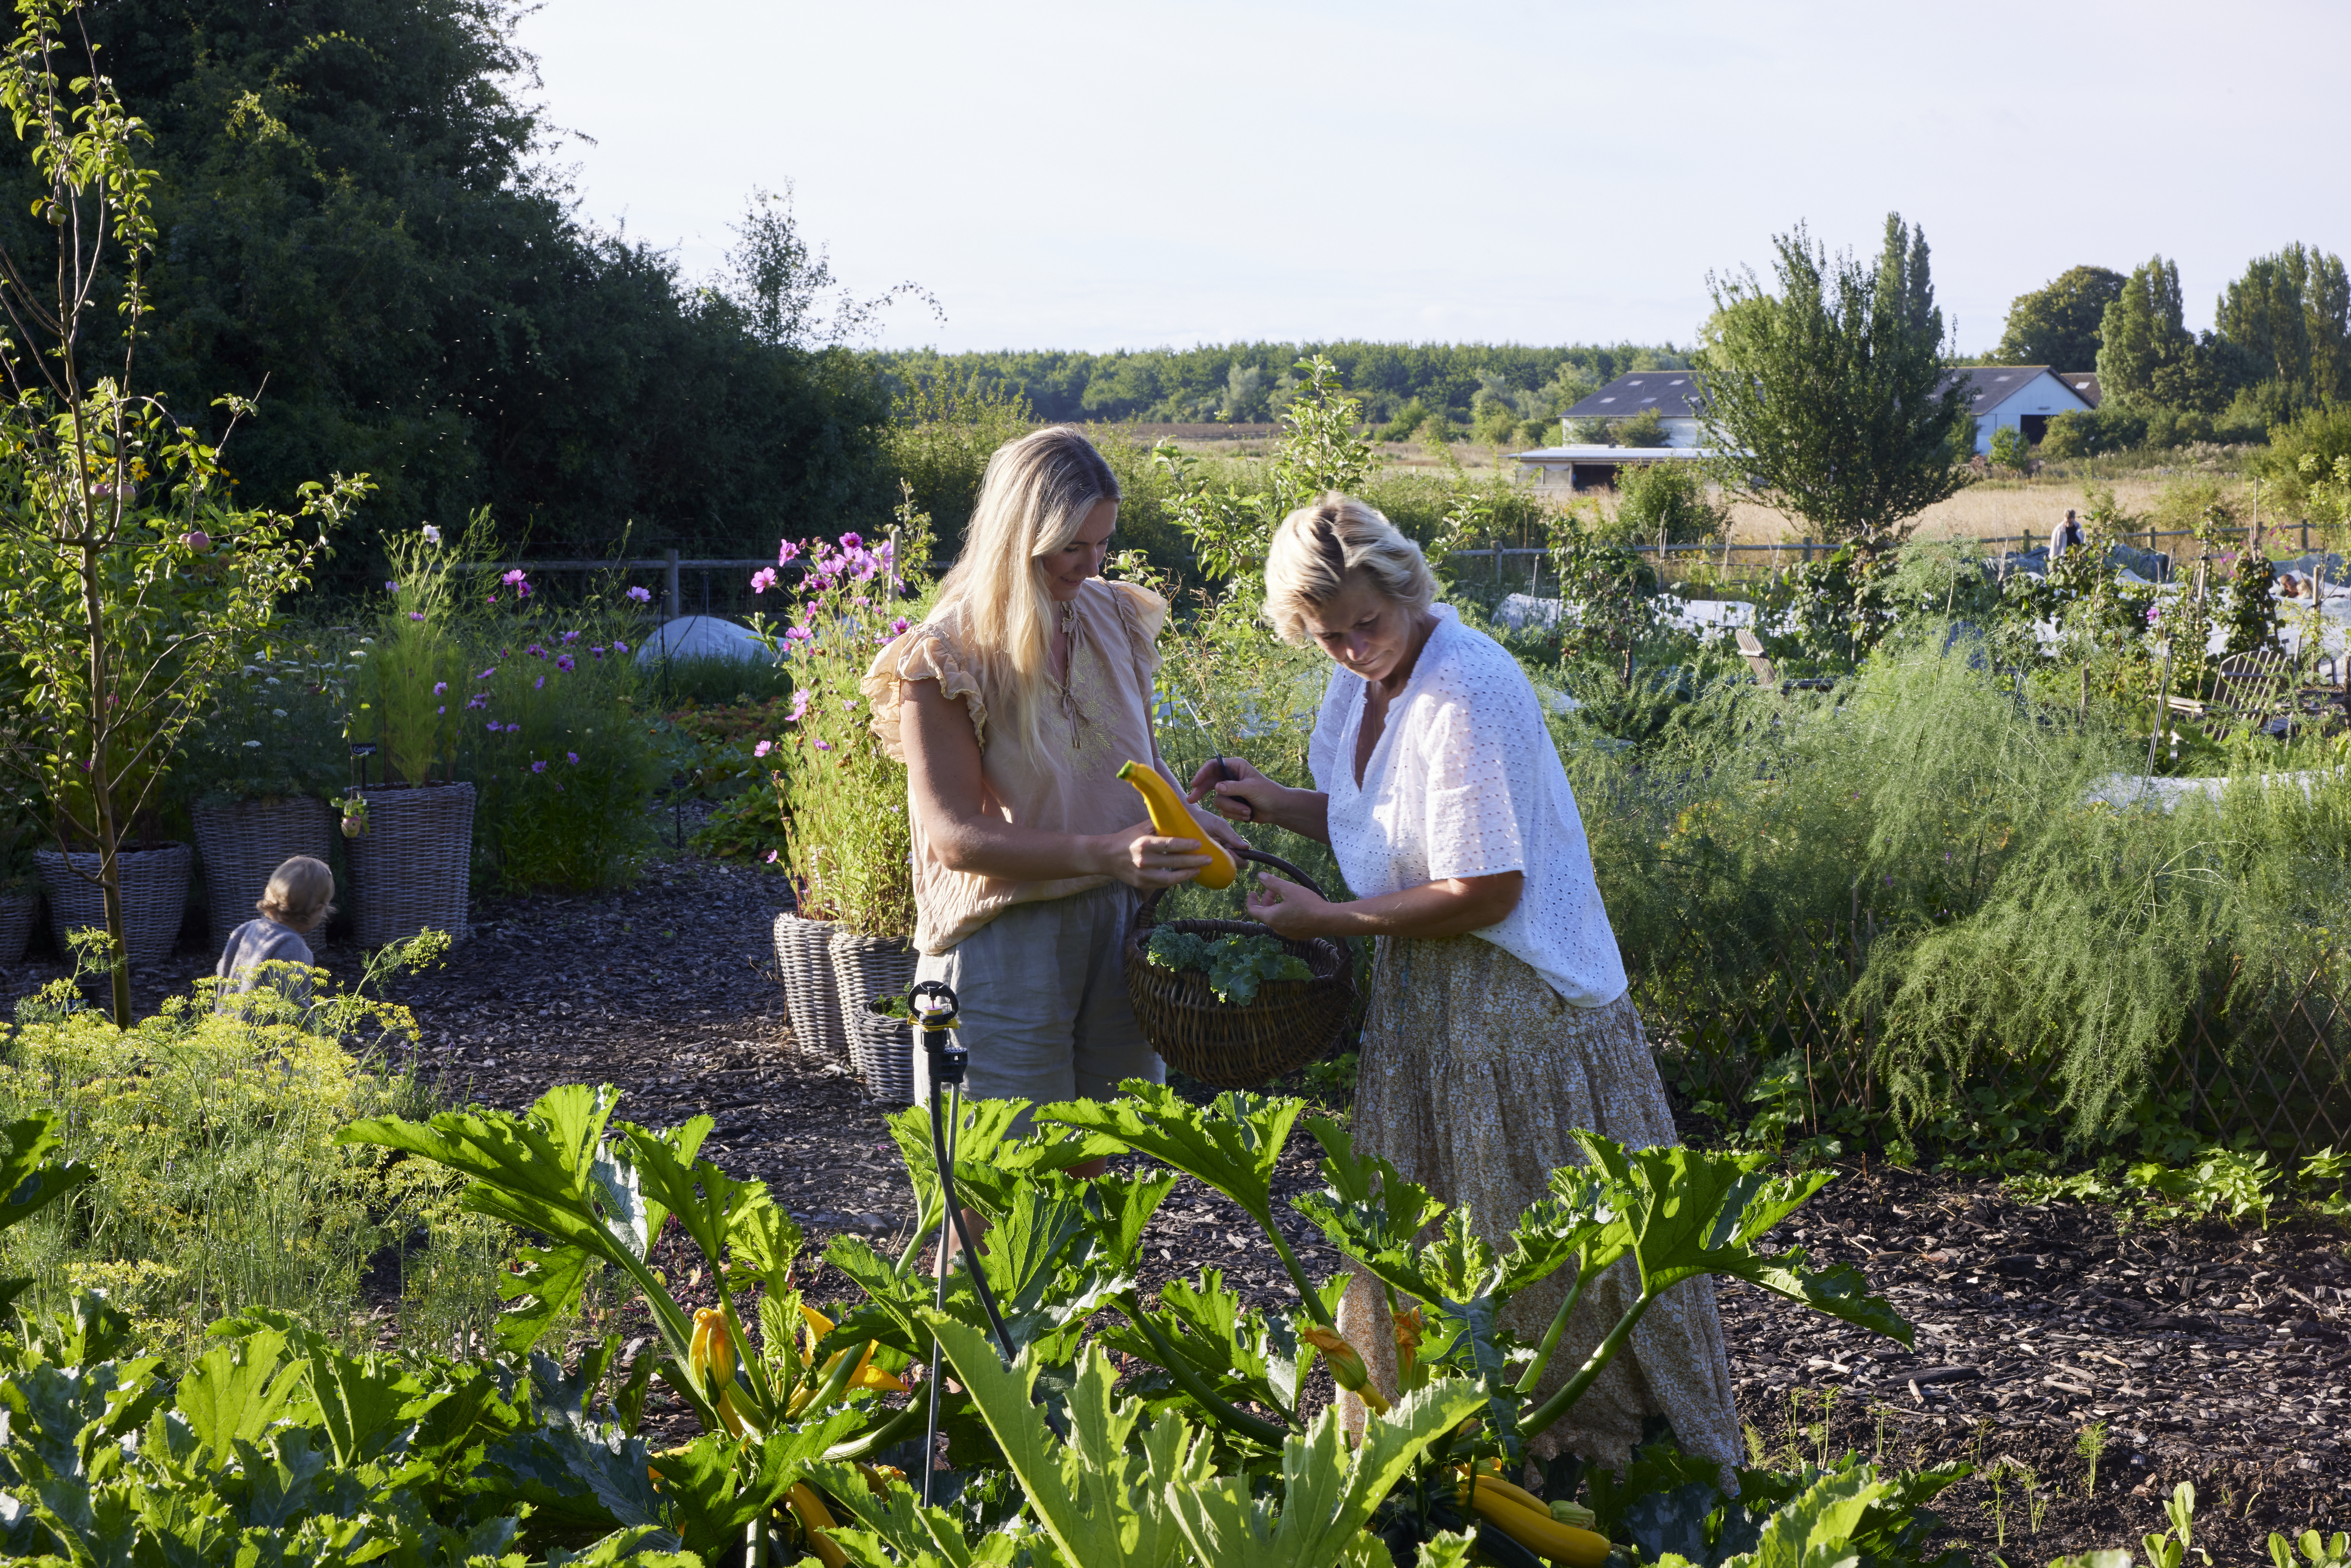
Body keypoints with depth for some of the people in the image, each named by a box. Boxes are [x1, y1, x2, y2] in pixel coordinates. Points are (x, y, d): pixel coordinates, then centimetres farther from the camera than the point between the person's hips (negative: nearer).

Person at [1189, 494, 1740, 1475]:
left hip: (1524, 1001, -9)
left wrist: (1323, 919, -16)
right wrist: (1273, 804, 2)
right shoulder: (1359, 679, 4)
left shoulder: (1468, 695, -24)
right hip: (1419, 999, 9)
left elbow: (1485, 891, -23)